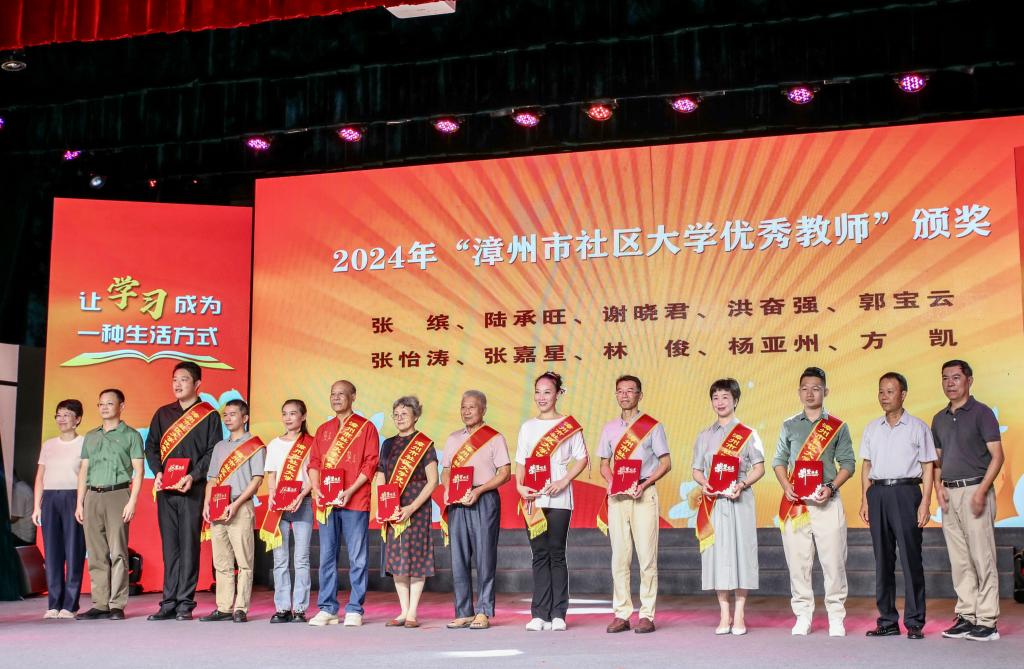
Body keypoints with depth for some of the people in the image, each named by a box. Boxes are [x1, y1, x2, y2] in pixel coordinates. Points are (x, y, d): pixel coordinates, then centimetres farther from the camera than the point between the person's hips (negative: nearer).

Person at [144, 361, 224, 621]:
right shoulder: (163, 413, 16)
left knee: (189, 544, -4)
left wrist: (193, 476, -14)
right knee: (169, 545, 5)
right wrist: (158, 472, -3)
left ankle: (185, 603, 0)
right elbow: (151, 446, 15)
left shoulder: (209, 415, 3)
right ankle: (169, 603, 9)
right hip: (165, 488, 4)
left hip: (193, 489, -4)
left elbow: (213, 452, -2)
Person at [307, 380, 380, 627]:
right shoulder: (323, 430, 17)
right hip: (326, 503, 5)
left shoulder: (366, 427, 2)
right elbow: (314, 462, 14)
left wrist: (350, 491, -13)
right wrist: (316, 490, -3)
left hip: (355, 502, -4)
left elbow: (371, 463, -4)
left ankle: (354, 610, 5)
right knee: (327, 556, 7)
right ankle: (327, 609, 14)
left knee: (357, 558, -2)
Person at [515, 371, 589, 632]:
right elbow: (521, 461, 13)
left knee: (556, 554, -2)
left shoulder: (570, 425, 3)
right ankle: (539, 615, 5)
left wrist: (564, 481, -12)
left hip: (559, 498, -3)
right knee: (539, 555, 3)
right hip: (532, 498, 3)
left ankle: (558, 614, 2)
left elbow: (582, 458, 1)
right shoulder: (528, 427, 14)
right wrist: (520, 485, -4)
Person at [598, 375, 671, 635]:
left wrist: (645, 484, -12)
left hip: (644, 494, -3)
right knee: (619, 556, 2)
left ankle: (647, 615, -1)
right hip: (617, 497, 3)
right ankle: (621, 614, 7)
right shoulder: (610, 428, 14)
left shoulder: (652, 426, 3)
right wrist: (611, 482, -3)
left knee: (647, 556, -5)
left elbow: (666, 463, 1)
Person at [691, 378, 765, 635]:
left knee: (740, 551, -4)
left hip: (739, 499, -3)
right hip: (713, 501, 3)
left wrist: (741, 485, -15)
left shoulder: (748, 434, 5)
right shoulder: (704, 436, 15)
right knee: (717, 553, 0)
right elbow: (697, 470, 15)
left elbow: (759, 468, 2)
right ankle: (724, 615, 8)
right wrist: (704, 484, -7)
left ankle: (739, 616, 2)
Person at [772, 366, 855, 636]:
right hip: (795, 503, 2)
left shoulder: (837, 427, 8)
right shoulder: (789, 426, 13)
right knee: (797, 561, 2)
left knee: (833, 560, -4)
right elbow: (779, 460, 14)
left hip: (827, 502, -2)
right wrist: (786, 486, -3)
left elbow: (848, 463, 5)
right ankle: (803, 616, 11)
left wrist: (831, 487, -10)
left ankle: (836, 617, 7)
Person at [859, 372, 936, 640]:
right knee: (882, 558, 6)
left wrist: (925, 502, -8)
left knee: (910, 557, -5)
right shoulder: (872, 428, 15)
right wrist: (865, 500, 8)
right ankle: (887, 620, 13)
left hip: (905, 491, -4)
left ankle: (914, 622, 2)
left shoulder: (917, 427, 3)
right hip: (877, 493, 4)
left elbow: (928, 467, 1)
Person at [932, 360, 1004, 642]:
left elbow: (997, 456, -8)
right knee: (959, 560, 9)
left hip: (974, 490, -6)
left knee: (982, 557, -5)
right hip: (949, 494, 6)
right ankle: (966, 616, 15)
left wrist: (981, 491, -17)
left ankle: (987, 621, -1)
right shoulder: (939, 419, 15)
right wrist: (938, 485, 4)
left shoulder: (981, 413, -3)